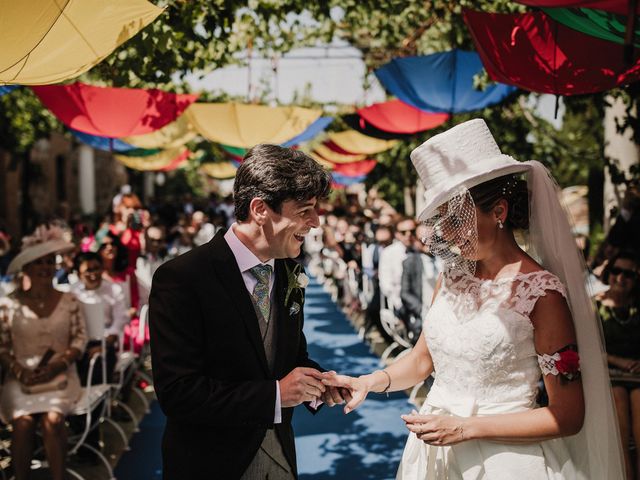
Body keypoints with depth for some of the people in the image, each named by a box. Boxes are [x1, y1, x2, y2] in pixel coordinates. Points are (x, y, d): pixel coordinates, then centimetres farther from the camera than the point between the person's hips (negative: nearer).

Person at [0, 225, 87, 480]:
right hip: (21, 378, 0)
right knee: (23, 423, -25)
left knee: (52, 420, -26)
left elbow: (80, 338, 2)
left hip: (60, 375, 0)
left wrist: (57, 366, -12)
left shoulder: (68, 300, 4)